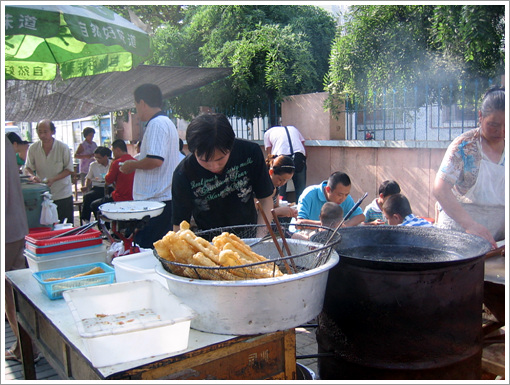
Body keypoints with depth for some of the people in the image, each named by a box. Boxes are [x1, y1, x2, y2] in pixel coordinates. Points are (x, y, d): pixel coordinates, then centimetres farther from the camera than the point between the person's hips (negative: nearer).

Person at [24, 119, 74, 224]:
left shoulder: (63, 148, -10)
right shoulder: (33, 148, -2)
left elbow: (69, 169, -6)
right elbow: (27, 168, 4)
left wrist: (53, 179, -21)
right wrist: (32, 176, -20)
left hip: (62, 194, -2)